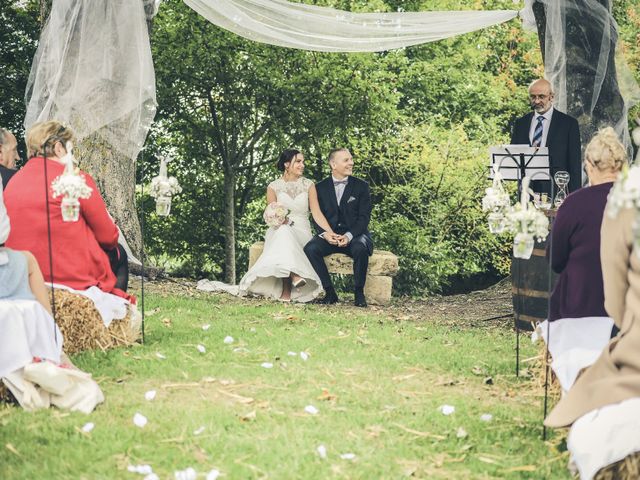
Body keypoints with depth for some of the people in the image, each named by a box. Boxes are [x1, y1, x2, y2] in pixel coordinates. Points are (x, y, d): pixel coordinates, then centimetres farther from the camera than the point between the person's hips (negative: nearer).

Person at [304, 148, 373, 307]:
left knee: (360, 249, -36)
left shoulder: (361, 186, 5)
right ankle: (330, 292, -18)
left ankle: (359, 292, -17)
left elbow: (364, 216, -2)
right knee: (310, 248, -27)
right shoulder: (321, 188, 10)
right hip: (329, 235, 2)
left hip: (355, 235, -2)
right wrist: (325, 233, -16)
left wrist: (349, 236, -19)